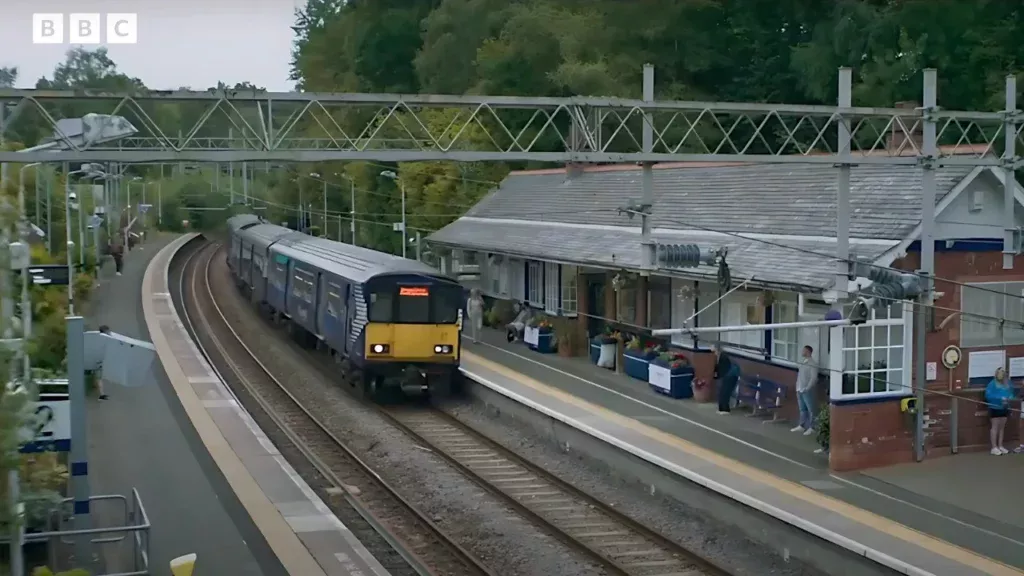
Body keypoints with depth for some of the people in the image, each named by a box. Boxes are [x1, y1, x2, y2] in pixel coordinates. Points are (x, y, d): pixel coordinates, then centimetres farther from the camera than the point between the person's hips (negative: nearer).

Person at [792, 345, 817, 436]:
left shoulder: (812, 364, -12)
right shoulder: (803, 362, 13)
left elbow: (814, 378, -17)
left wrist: (807, 388, -18)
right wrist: (798, 387, 14)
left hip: (807, 391, -8)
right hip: (800, 390, 8)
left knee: (810, 409, -3)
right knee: (802, 409, 14)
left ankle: (811, 428, -1)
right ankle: (801, 426, 21)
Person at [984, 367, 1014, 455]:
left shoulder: (1008, 383, 6)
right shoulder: (992, 383, -12)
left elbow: (1011, 393, 15)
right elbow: (988, 395, -17)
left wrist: (1010, 397, -9)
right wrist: (1000, 398, -22)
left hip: (1004, 408, 6)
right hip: (995, 408, -6)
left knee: (1002, 427, 12)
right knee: (995, 427, -3)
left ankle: (1000, 446, 20)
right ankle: (994, 448, -1)